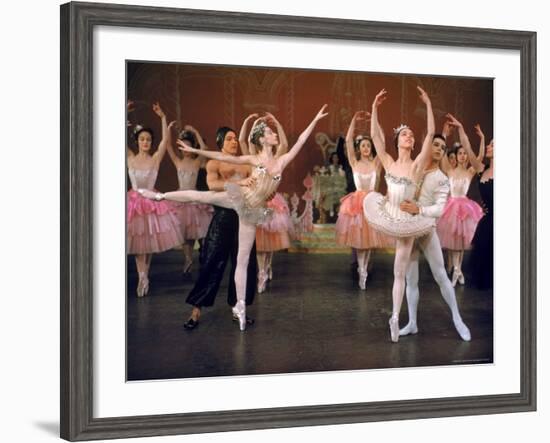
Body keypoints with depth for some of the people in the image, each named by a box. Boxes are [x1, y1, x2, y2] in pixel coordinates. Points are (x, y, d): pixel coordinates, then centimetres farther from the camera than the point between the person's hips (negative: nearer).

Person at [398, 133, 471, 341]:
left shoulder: (442, 179, -3)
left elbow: (439, 209, -15)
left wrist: (419, 209, -29)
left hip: (427, 229, -2)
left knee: (441, 276, 1)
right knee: (410, 279, 6)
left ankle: (457, 319, 14)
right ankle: (412, 323, 13)